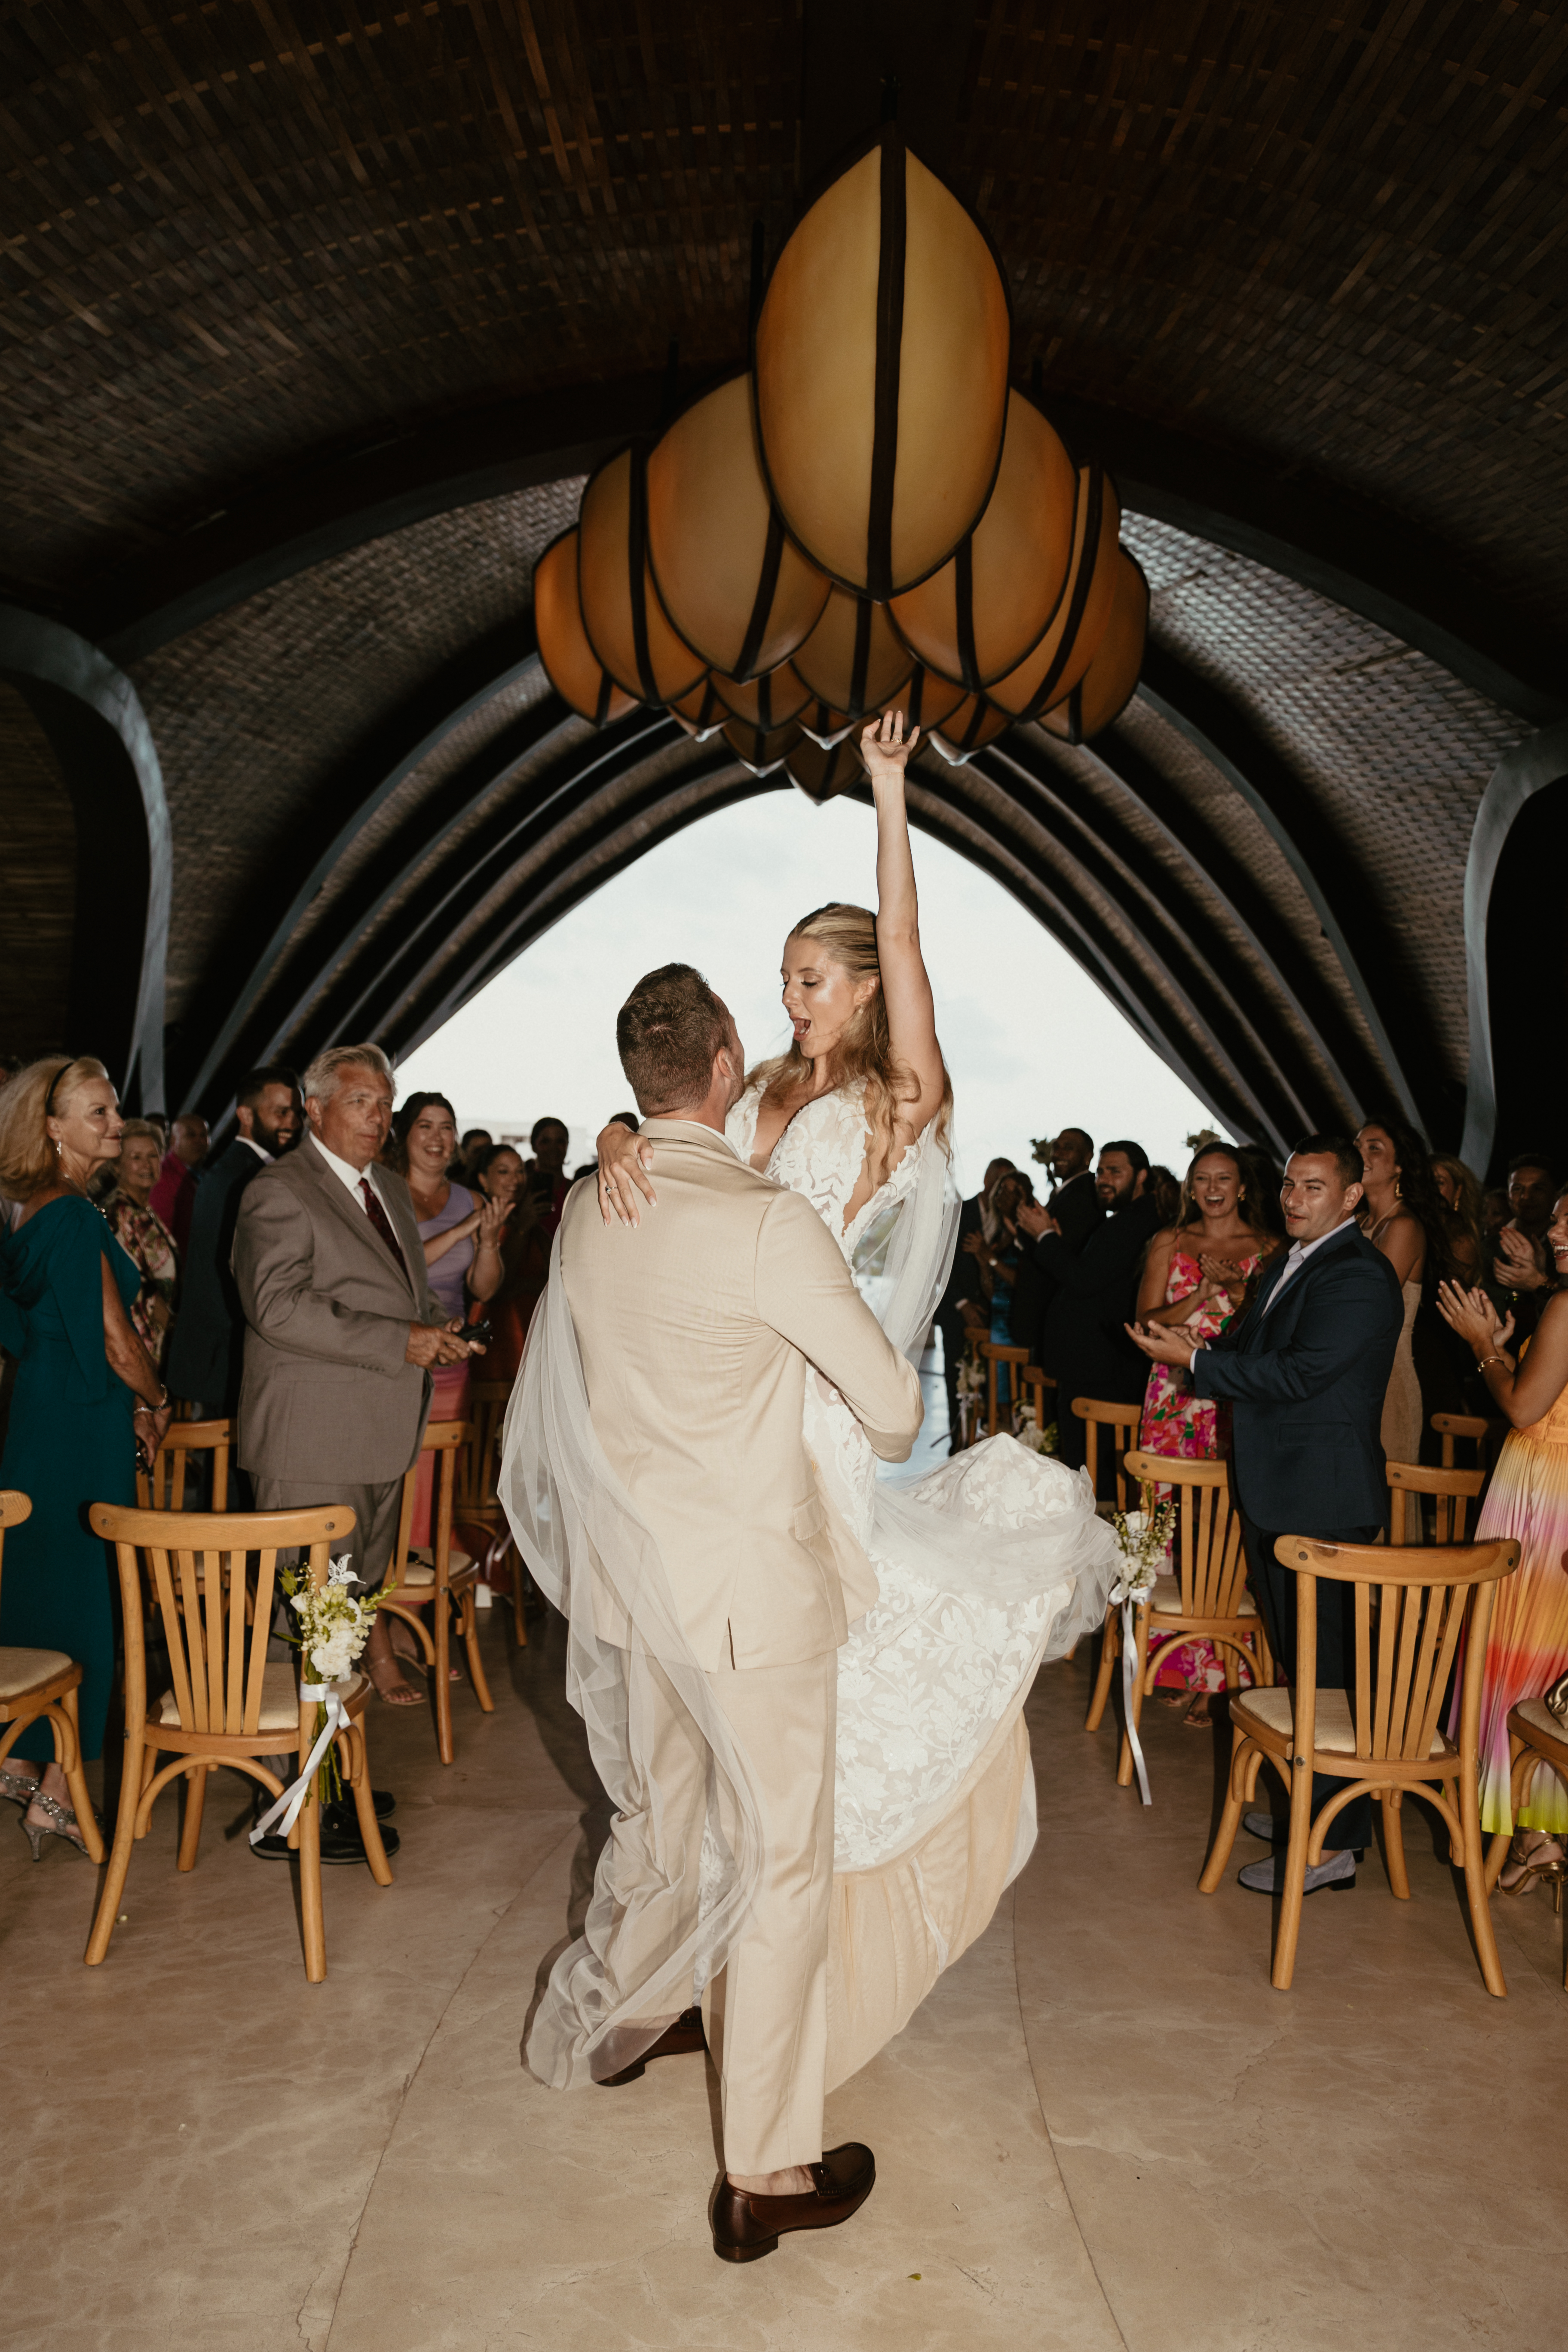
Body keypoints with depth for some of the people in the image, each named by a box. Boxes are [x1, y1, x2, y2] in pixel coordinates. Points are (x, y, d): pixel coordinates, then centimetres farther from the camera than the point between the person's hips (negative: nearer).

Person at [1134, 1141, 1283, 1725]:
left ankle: (1216, 1675, 1)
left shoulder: (1268, 1249, 7)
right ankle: (1176, 1663, 12)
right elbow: (1146, 1322, 4)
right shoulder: (1168, 1243, 12)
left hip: (1238, 1405, -2)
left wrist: (1239, 1292, -14)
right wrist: (1199, 1296, -12)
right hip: (1174, 1401, 2)